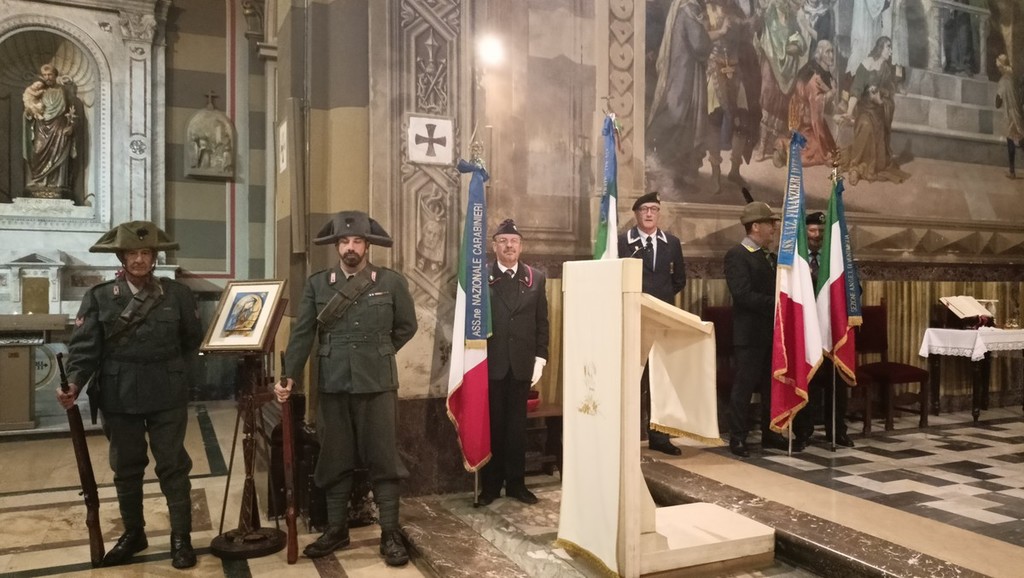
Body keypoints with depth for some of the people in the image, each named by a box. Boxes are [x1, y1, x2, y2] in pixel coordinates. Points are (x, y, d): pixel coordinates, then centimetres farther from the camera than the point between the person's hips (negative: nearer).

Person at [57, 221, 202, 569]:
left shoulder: (177, 294, 0)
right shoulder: (100, 297, -1)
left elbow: (193, 338, 10)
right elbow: (85, 345, -7)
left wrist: (172, 370, 6)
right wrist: (74, 383, -21)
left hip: (167, 396, -1)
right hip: (120, 397, 1)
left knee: (172, 465, 3)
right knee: (126, 468, 14)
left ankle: (181, 538, 13)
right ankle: (133, 534, 31)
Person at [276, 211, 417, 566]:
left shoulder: (392, 282, 0)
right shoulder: (317, 284, 3)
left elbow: (407, 326, 10)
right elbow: (302, 333, 0)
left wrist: (378, 354, 9)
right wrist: (289, 376, -8)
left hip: (377, 384, -1)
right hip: (332, 386, 2)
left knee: (383, 458, 4)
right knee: (334, 460, 11)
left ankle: (390, 534, 14)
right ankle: (336, 530, 26)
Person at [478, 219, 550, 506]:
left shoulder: (536, 278, 7)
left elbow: (542, 322, 7)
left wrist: (540, 358, -1)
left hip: (522, 363, 2)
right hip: (490, 363, -2)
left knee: (517, 424, 10)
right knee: (491, 424, 6)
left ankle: (515, 482, 21)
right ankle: (490, 484, 18)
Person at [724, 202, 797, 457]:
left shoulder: (770, 256, 16)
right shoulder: (736, 255, -10)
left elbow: (774, 289, 16)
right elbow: (743, 294, -20)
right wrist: (776, 303, -20)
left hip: (772, 331, 8)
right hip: (749, 333, -8)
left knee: (772, 385, 12)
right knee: (744, 386, -1)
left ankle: (770, 434, 23)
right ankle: (737, 438, 8)